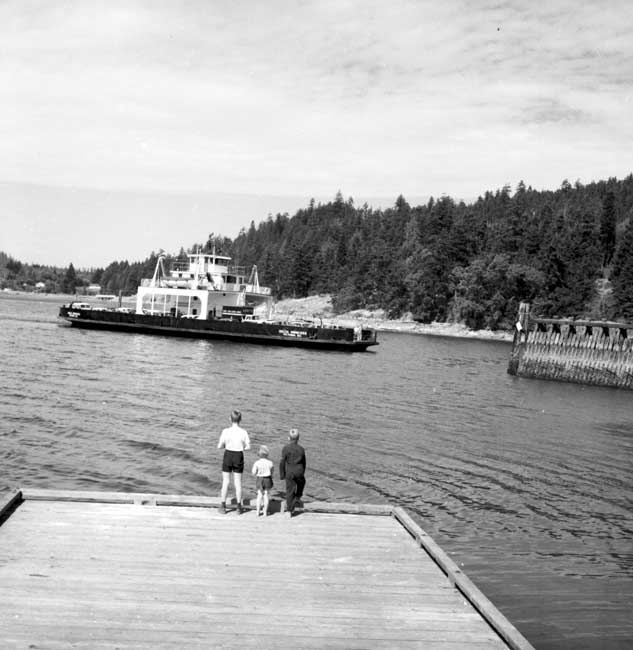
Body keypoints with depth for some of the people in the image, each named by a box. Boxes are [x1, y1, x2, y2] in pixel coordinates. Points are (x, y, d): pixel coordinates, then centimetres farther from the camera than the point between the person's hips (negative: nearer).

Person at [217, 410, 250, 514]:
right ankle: (239, 507, 15)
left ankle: (223, 506, 12)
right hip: (239, 457, 1)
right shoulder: (243, 432, -8)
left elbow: (219, 446, -8)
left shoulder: (226, 431, -12)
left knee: (225, 482, 9)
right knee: (238, 483, 10)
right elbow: (248, 447, -2)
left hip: (228, 456, -1)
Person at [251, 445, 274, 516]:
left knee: (260, 495, 9)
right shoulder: (270, 463, -9)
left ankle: (258, 511, 9)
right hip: (267, 479, 0)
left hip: (259, 479, 0)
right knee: (266, 496, 7)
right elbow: (271, 472, 1)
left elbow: (254, 472, -9)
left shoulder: (257, 463, -12)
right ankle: (265, 512, 11)